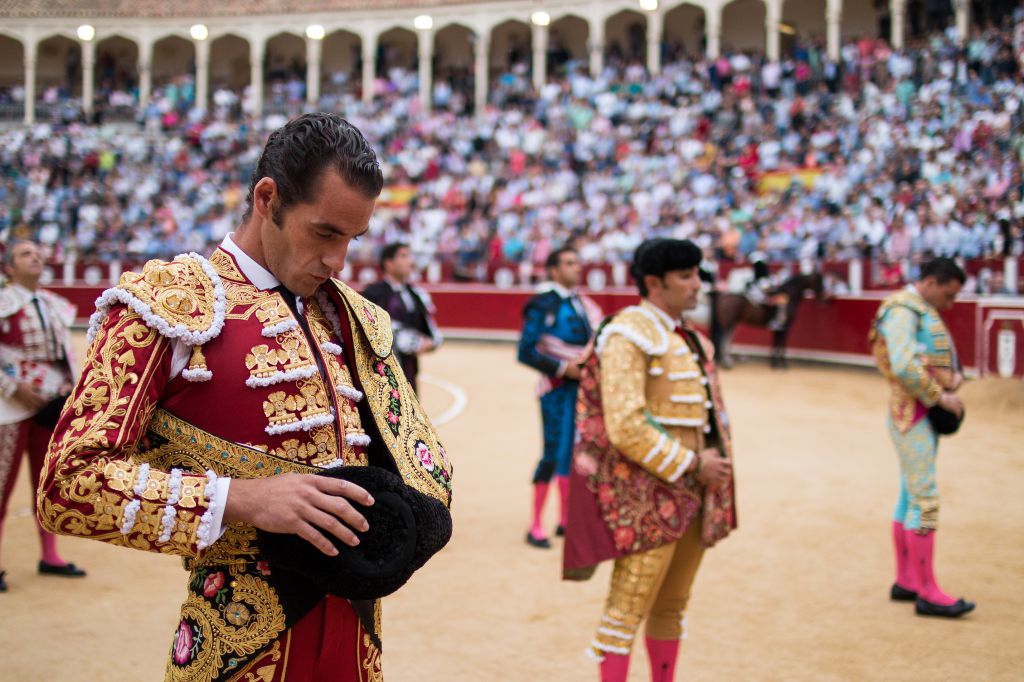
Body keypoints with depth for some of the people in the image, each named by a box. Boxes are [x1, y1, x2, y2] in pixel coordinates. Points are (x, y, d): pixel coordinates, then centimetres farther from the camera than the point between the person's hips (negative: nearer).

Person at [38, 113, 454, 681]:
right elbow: (68, 484, -14)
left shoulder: (348, 317, 11)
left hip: (355, 629, 6)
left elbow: (416, 448, 19)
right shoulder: (168, 307, -7)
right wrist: (241, 498, -24)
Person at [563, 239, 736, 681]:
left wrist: (714, 460, 4)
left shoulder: (688, 338, 14)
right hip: (649, 491, -9)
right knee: (628, 606, -7)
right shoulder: (629, 335, -14)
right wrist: (692, 466, -17)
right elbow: (626, 427, -22)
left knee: (672, 604, 16)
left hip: (693, 493, 9)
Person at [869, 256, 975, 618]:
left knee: (910, 497, 13)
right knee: (926, 500, -9)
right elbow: (903, 366, -26)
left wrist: (954, 378, -1)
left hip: (925, 414, 10)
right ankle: (927, 593, -6)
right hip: (912, 414, -10)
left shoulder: (921, 312, 18)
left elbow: (938, 360, 20)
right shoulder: (902, 310, -14)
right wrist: (939, 396, -18)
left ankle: (905, 581, 20)